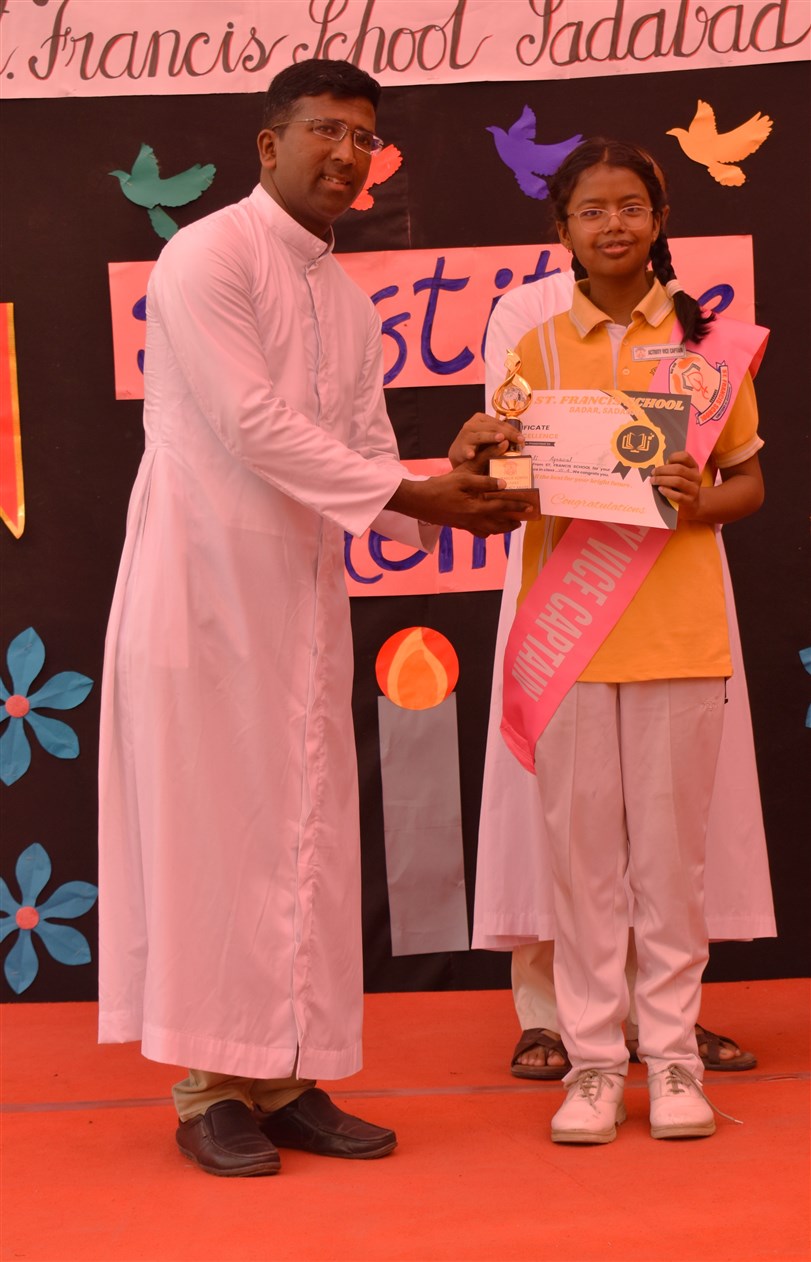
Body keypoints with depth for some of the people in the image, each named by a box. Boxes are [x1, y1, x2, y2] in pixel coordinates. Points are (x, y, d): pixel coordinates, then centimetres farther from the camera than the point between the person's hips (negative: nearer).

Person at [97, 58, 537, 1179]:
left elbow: (368, 455, 12)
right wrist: (415, 493, -17)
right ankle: (207, 1090, 7)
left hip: (303, 593, 8)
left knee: (307, 833, 8)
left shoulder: (349, 300, 15)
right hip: (204, 581, -7)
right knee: (206, 827, -2)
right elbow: (252, 426, -18)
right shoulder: (208, 256, -9)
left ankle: (287, 1078, 17)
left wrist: (448, 501, -8)